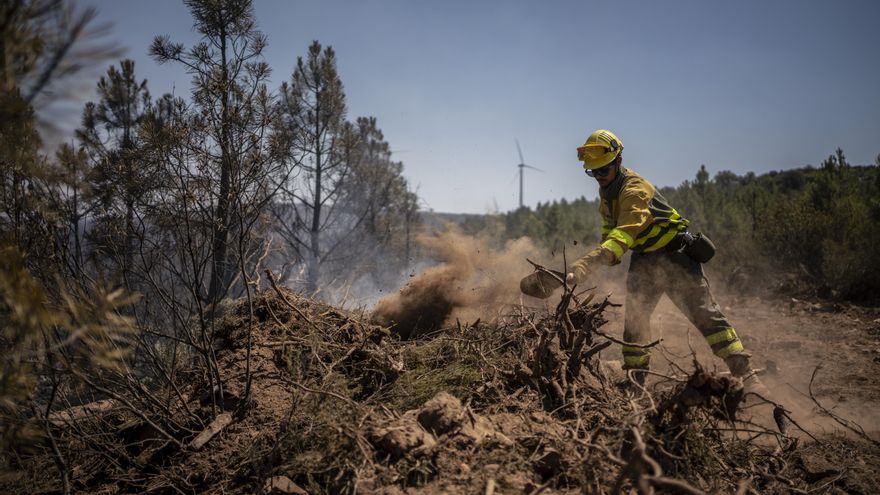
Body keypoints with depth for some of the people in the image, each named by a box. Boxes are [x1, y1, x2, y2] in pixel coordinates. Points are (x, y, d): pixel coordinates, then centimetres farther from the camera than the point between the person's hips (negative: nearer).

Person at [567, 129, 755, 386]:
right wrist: (604, 255, 9)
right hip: (644, 259, 8)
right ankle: (634, 378, 8)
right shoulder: (607, 191, 2)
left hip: (674, 253, -8)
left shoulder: (634, 190, -28)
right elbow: (609, 226, 20)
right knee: (634, 317, 2)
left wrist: (589, 262, -55)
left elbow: (625, 232, -43)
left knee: (704, 314, -7)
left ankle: (744, 372, 0)